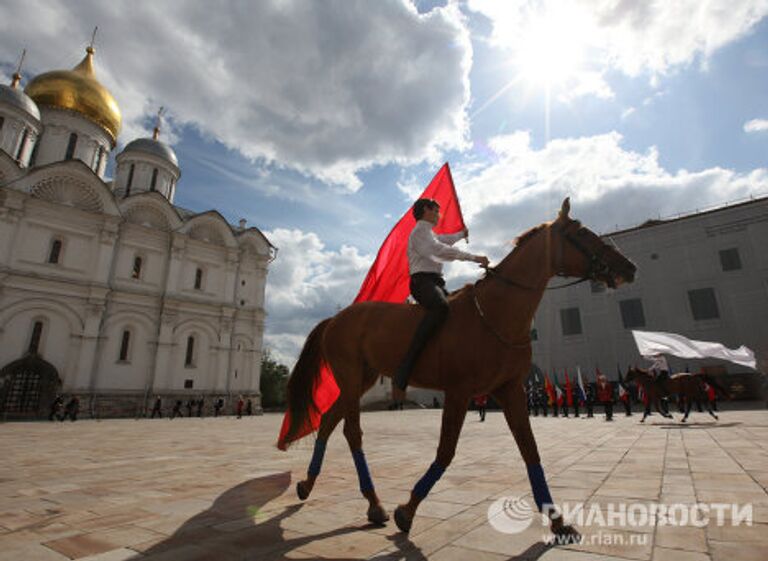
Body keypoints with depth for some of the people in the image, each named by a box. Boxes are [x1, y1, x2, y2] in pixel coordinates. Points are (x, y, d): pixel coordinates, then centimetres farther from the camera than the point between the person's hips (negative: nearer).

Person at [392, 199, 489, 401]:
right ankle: (402, 374, -45)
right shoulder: (421, 230, 0)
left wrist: (462, 234, 70)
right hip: (423, 280, -11)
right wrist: (474, 257, -18)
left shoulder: (429, 234, 31)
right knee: (441, 306, -40)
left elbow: (446, 240, 53)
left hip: (435, 282, 11)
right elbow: (441, 251, -17)